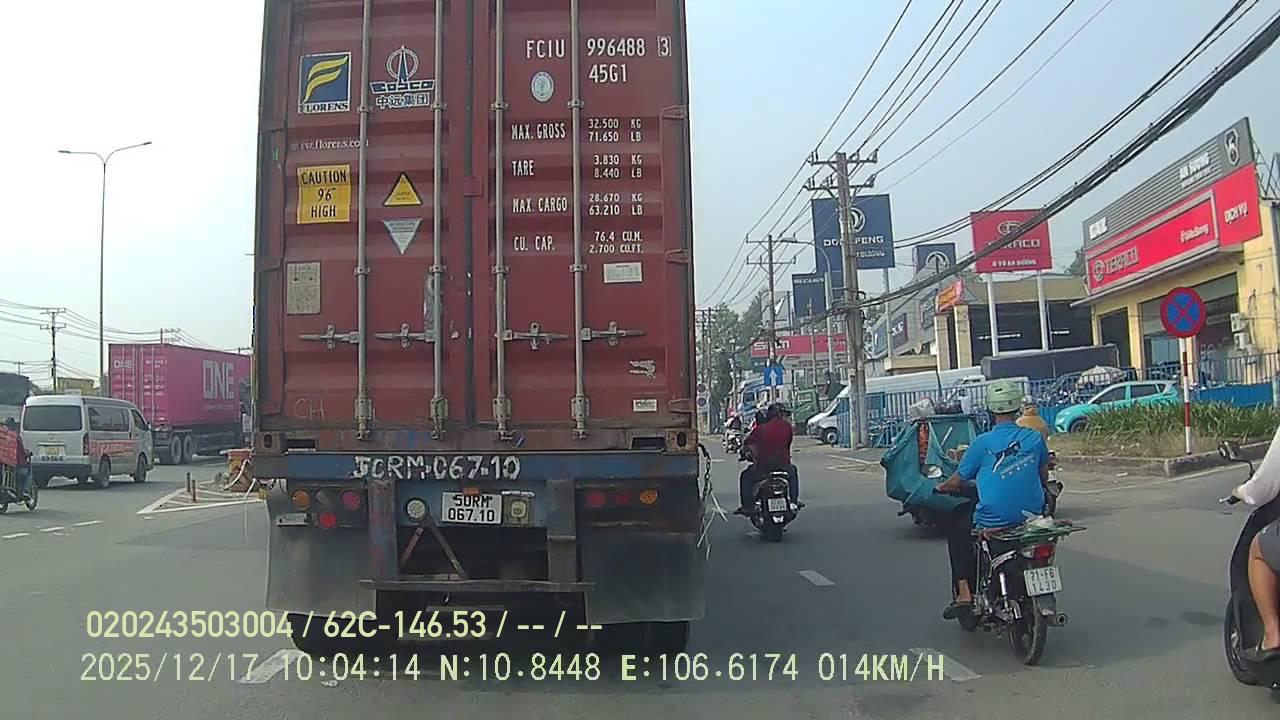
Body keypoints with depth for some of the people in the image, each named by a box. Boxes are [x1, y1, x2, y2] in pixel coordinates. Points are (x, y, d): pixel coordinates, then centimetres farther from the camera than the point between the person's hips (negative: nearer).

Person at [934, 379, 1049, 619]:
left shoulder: (982, 443, -9)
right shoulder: (1035, 438, 1)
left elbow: (957, 481, 0)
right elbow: (1044, 475, 17)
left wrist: (941, 487, 21)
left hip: (994, 520, -4)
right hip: (1031, 515, 4)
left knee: (955, 527, 22)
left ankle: (964, 592, 13)